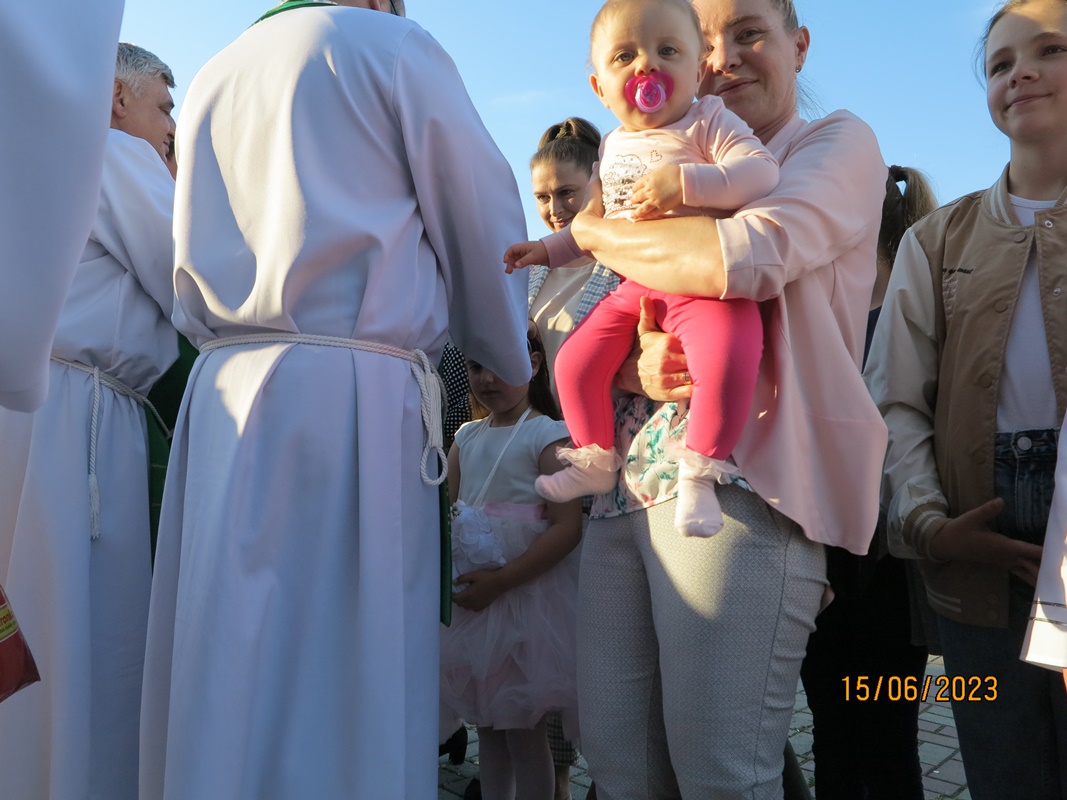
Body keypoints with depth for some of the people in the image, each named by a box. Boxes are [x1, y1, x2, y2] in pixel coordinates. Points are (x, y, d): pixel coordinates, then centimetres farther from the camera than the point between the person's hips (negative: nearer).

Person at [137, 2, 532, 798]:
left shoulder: (209, 80, 22)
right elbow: (482, 224, 6)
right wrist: (512, 362, 19)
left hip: (223, 390, 7)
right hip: (352, 391, -6)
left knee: (231, 673, 9)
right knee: (351, 672, -2)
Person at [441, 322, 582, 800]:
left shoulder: (548, 435, -10)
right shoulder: (466, 438, 10)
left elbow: (567, 528, -17)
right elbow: (447, 515, 12)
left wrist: (499, 582, -20)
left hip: (527, 593, -6)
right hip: (473, 594, 6)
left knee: (523, 729, 3)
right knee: (485, 722, 15)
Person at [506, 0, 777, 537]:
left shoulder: (708, 121, -2)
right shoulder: (613, 146, 17)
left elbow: (761, 172, -18)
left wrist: (687, 181, -29)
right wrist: (550, 249, 25)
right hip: (634, 287, 6)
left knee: (726, 359, -33)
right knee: (576, 360, -1)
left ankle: (699, 473, -14)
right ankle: (596, 462, 20)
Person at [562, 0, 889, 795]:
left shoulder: (839, 143, 7)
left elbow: (744, 257, -16)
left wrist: (594, 231, 0)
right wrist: (636, 365, -8)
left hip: (739, 481, -6)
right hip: (627, 484, 6)